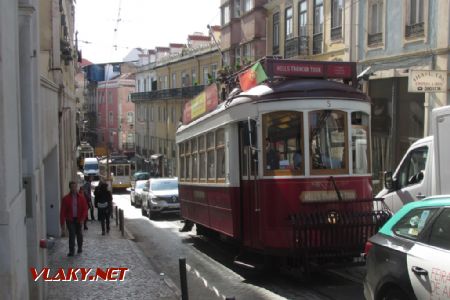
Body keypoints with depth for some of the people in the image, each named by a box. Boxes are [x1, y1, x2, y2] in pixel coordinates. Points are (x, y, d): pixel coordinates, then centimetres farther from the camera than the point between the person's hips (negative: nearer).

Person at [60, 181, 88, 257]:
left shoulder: (81, 197, 0)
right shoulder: (66, 198, -3)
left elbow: (85, 209, 0)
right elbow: (63, 211, -4)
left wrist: (82, 218, -10)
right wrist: (62, 222, -9)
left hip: (78, 219, 2)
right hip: (70, 219, -1)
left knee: (79, 233, 12)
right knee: (72, 234, -8)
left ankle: (80, 248, 32)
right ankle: (71, 251, -2)